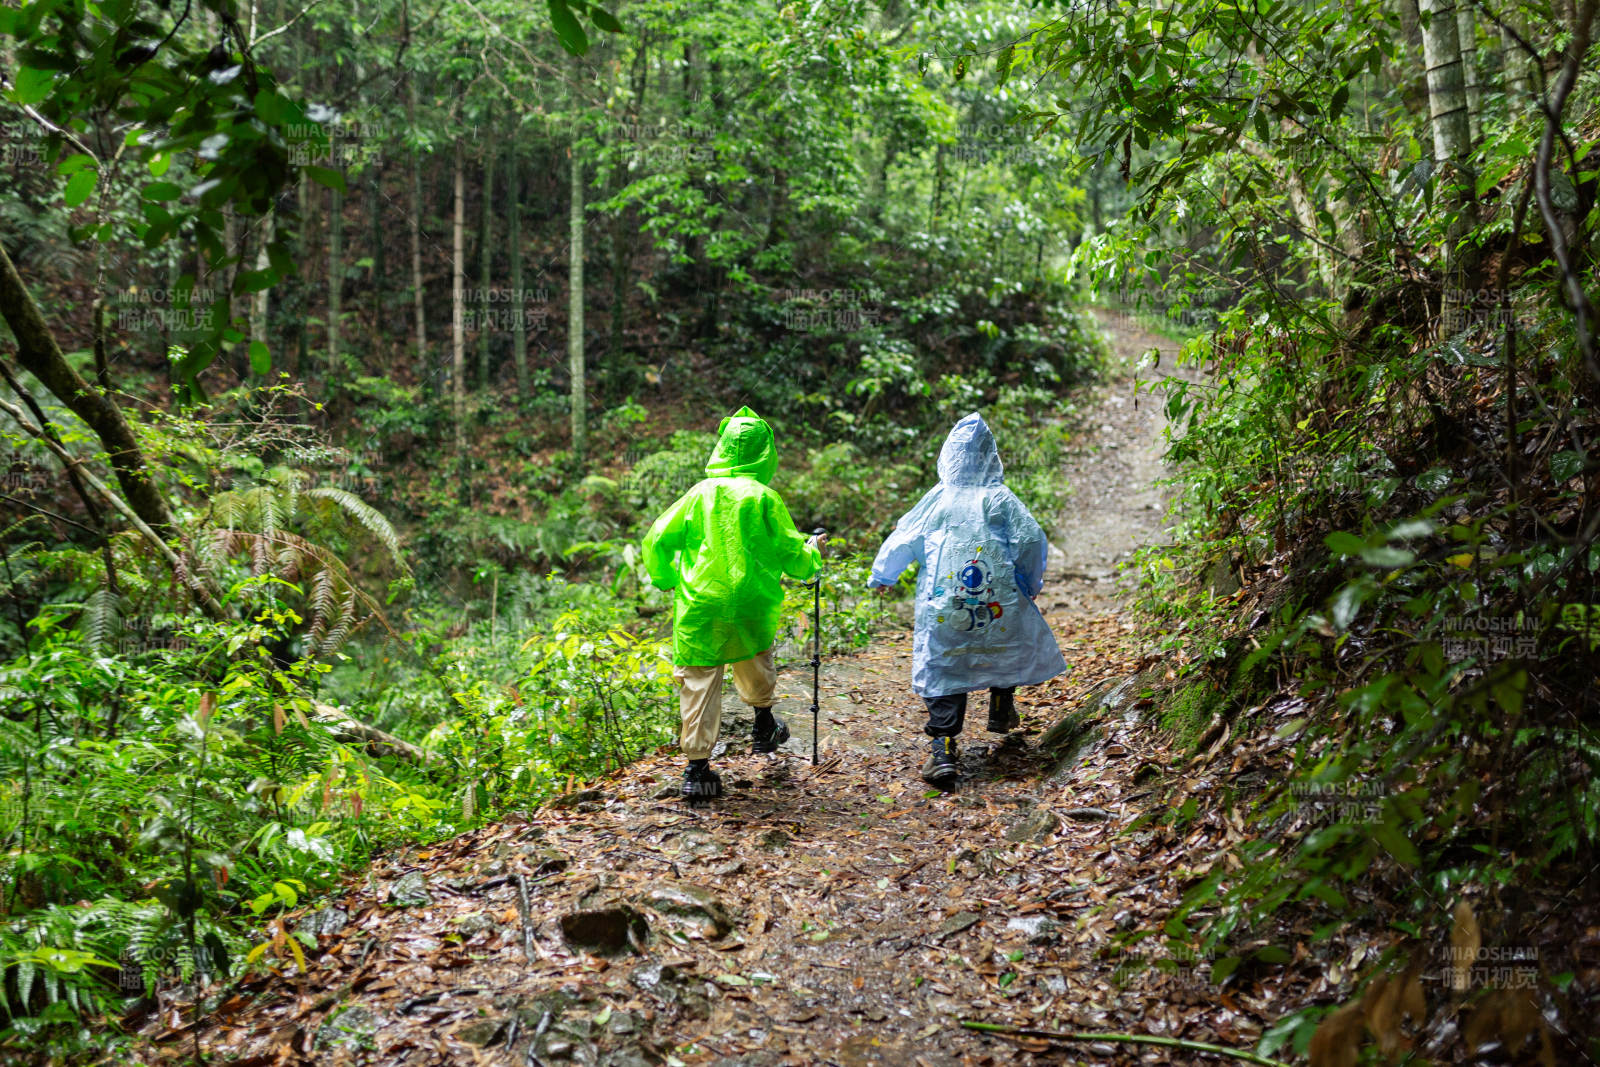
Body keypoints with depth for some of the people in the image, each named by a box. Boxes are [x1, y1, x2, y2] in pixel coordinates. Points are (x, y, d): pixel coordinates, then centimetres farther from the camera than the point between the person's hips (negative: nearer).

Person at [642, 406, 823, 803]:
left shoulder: (700, 493, 0)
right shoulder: (764, 498, -5)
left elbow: (657, 540, 4)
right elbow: (790, 554, 0)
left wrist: (664, 578, 22)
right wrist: (812, 555, 22)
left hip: (699, 607, 0)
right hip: (752, 606, 0)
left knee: (698, 684, 4)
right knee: (756, 654, 29)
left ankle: (697, 767, 4)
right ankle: (763, 724, 42)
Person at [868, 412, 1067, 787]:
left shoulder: (937, 500, 2)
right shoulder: (1001, 499, -1)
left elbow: (902, 541, 6)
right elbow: (1032, 540, -2)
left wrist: (881, 576, 22)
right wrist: (1032, 584, 15)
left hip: (942, 609, 0)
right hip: (999, 600, 1)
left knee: (942, 672, 1)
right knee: (1009, 646, 29)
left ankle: (944, 751, -9)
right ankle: (1001, 711, 44)